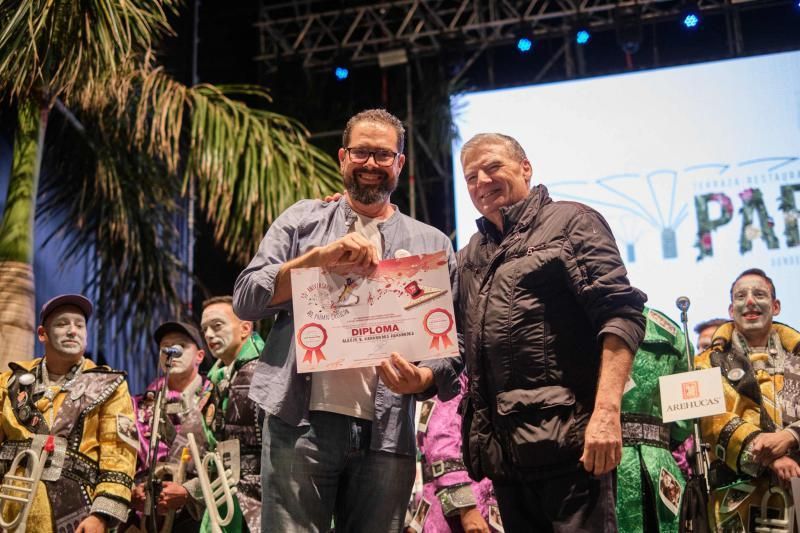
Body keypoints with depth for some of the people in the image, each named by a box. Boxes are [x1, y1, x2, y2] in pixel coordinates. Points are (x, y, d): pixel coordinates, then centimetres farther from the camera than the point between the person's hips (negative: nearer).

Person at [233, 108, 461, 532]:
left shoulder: (432, 244, 13)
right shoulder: (302, 220, 12)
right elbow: (246, 300, 3)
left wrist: (421, 380, -12)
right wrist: (322, 256, -10)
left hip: (386, 433, 2)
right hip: (300, 424, -1)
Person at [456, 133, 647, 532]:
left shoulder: (569, 222, 2)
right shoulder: (470, 255, 22)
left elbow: (621, 313, -9)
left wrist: (606, 411, -20)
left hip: (568, 439, -6)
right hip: (503, 449, 6)